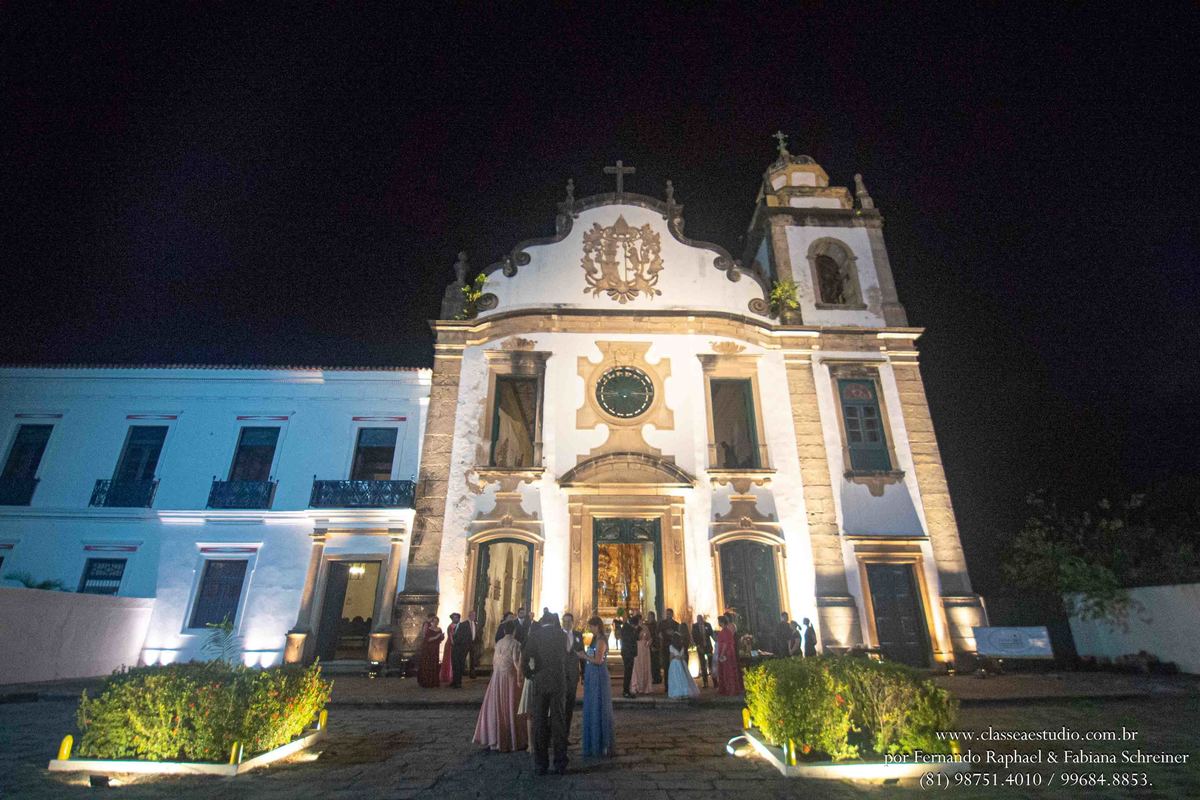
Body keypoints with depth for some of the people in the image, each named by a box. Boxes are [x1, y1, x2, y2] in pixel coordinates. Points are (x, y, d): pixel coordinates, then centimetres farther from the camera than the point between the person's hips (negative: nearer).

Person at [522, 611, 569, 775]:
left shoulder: (534, 635, -5)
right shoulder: (562, 635, 1)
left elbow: (525, 660, -11)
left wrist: (529, 675, 5)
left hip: (539, 683, -1)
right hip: (559, 683, 2)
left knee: (539, 723, 8)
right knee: (558, 722, 8)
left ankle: (540, 764, 13)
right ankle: (560, 764, 12)